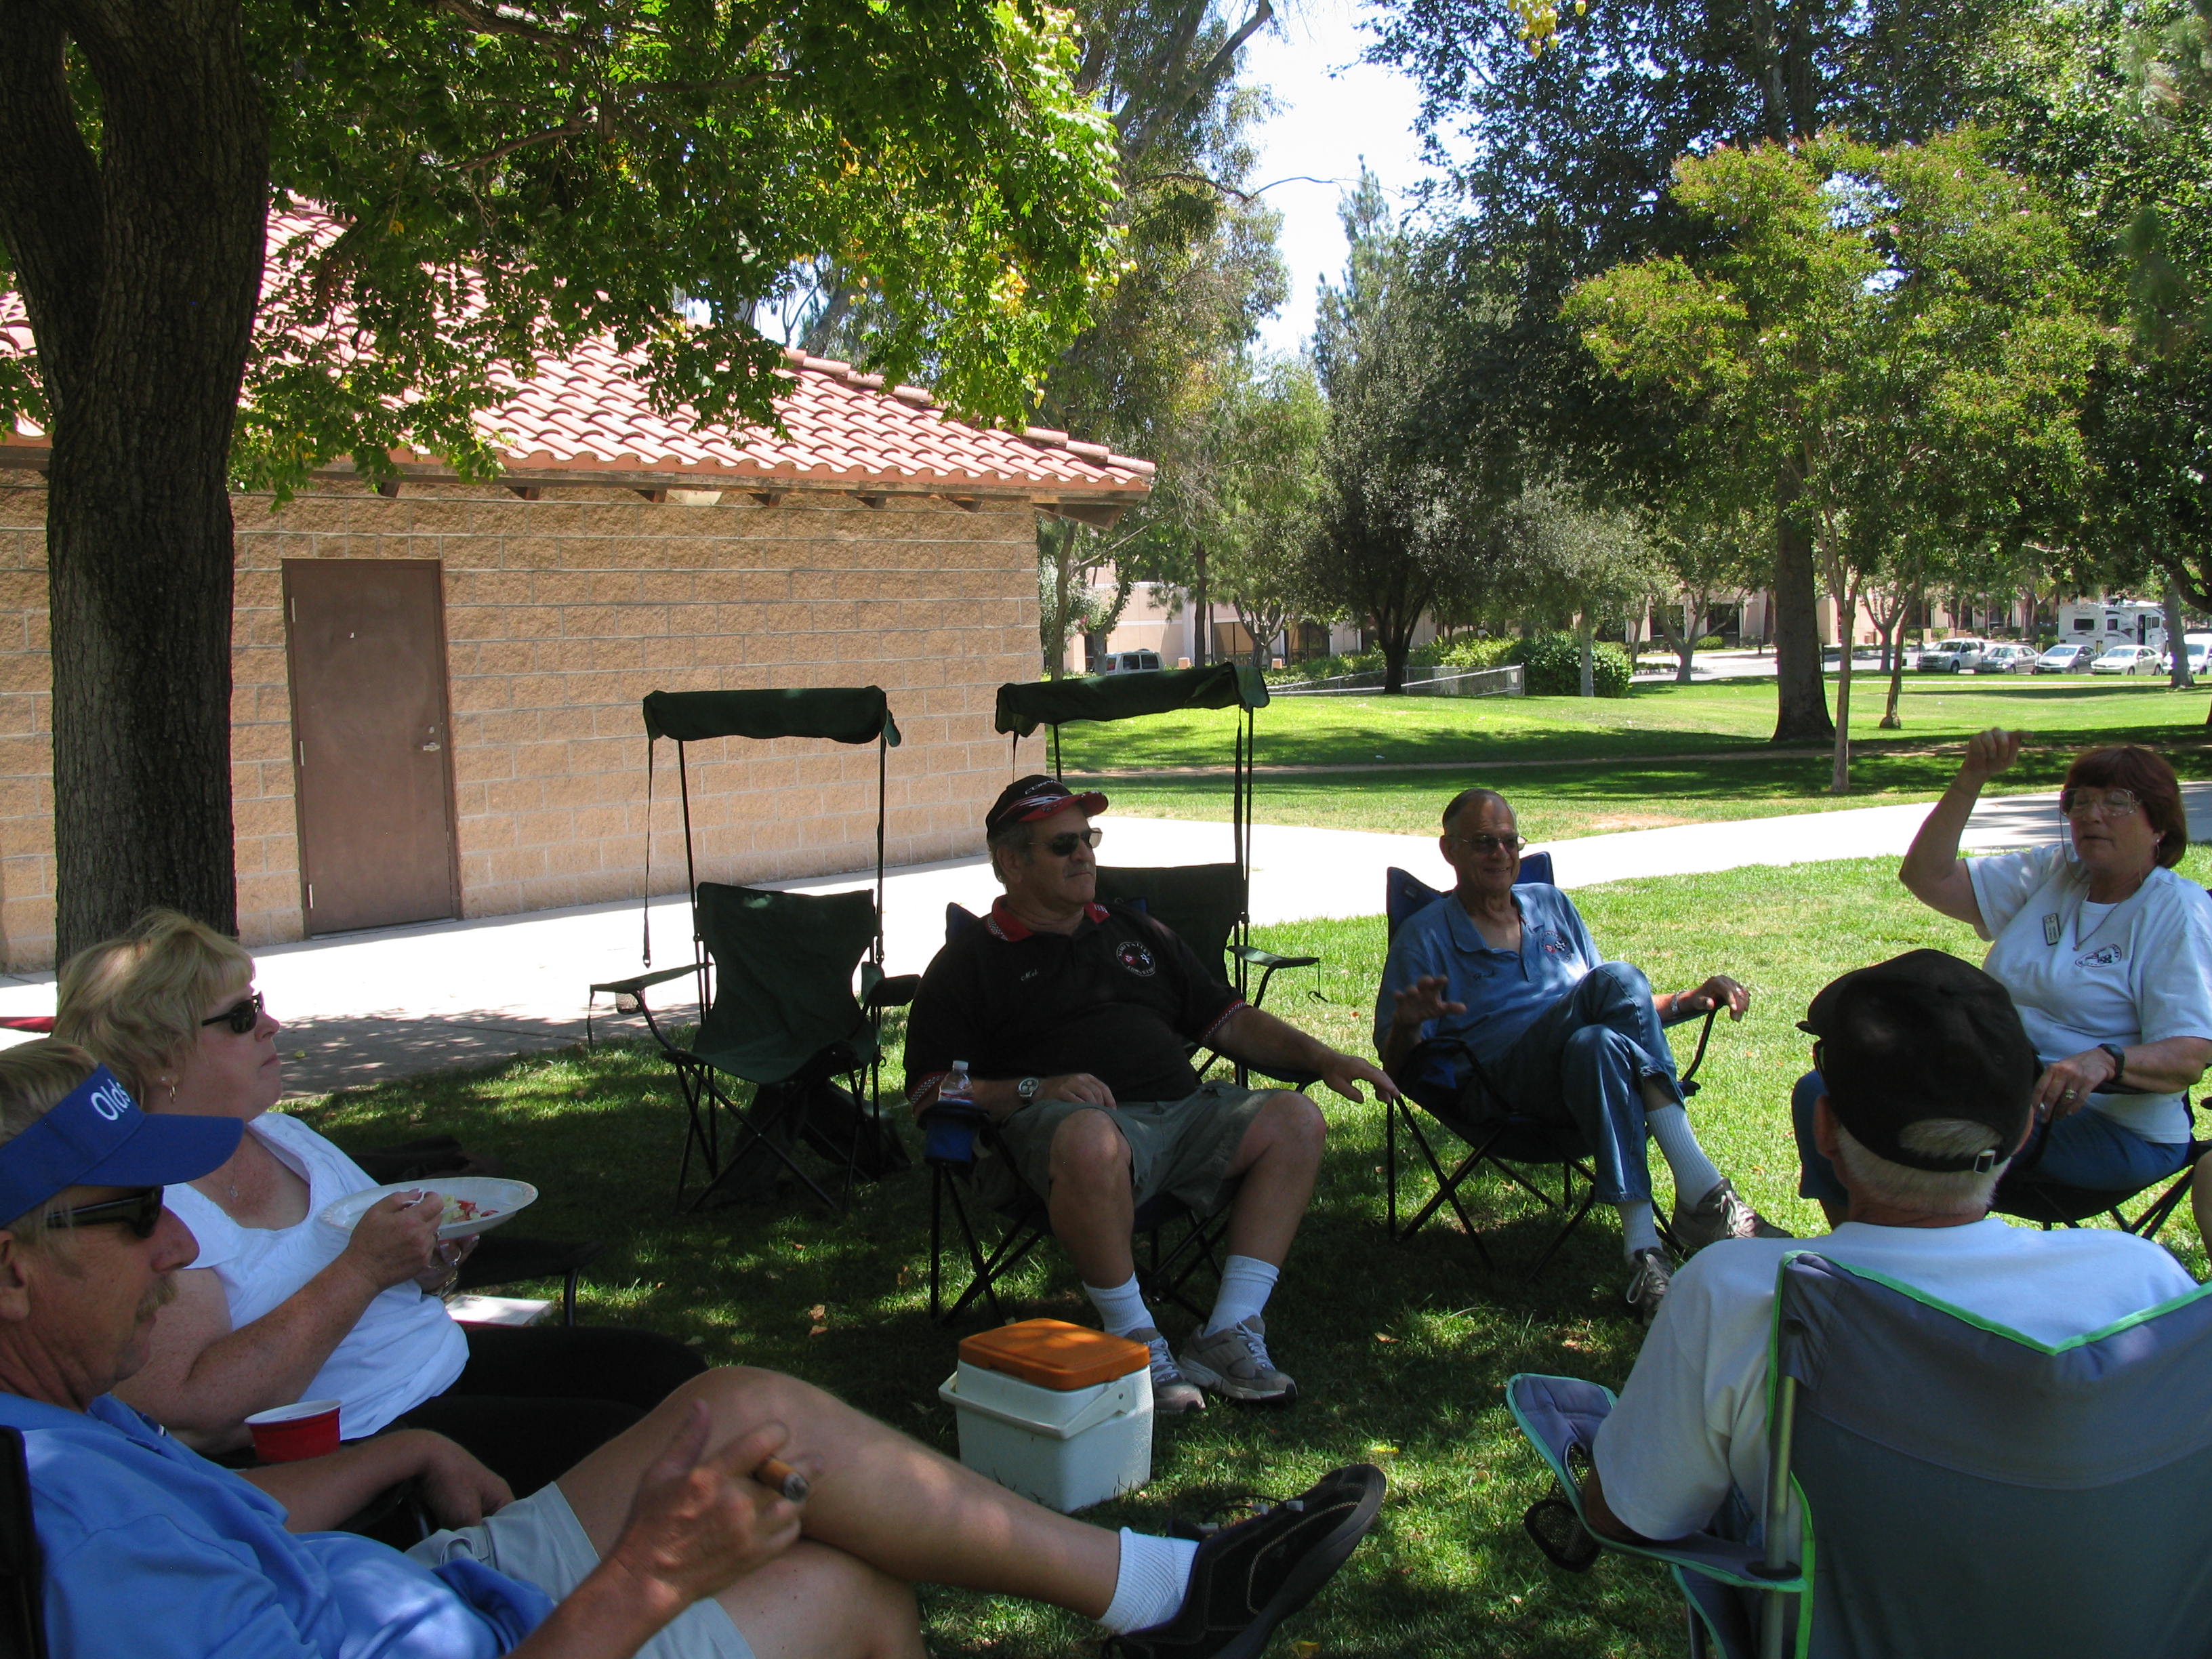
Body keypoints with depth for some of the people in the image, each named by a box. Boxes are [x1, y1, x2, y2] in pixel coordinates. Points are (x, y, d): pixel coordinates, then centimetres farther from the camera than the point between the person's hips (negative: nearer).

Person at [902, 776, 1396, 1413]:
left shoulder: (1134, 931, 28)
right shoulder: (968, 964, 11)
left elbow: (1228, 1018, 26)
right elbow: (930, 1092, 0)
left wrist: (1320, 1057, 11)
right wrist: (1033, 1090, -16)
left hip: (1182, 1110, 6)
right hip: (1076, 1119, -6)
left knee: (1294, 1119, -17)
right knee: (1091, 1141, -40)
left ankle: (1229, 1334, -17)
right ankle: (1135, 1343, -21)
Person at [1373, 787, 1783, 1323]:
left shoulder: (1553, 906, 24)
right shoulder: (1425, 937, 10)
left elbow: (1614, 1010, 29)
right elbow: (1395, 1066, 6)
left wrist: (1693, 999, 12)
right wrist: (1408, 1024, -18)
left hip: (1583, 1076, 4)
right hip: (1505, 1085, -4)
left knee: (1597, 1043, -36)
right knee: (1618, 977, -31)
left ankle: (1642, 1247, -43)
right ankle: (1703, 1191, -37)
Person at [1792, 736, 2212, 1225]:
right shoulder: (2050, 874, 12)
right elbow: (1928, 876, 6)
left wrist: (2104, 1062, -37)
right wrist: (1971, 779, -3)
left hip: (2117, 1131, -7)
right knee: (1821, 1093, -8)